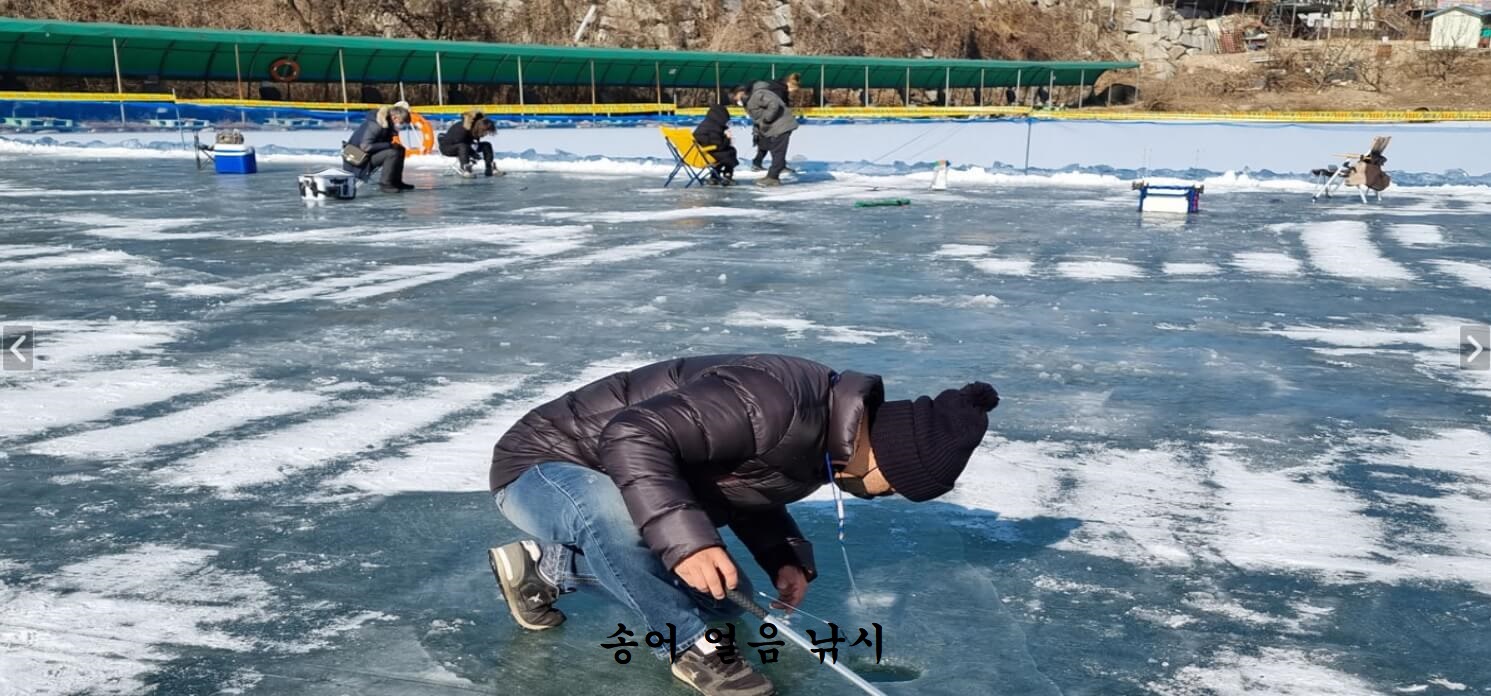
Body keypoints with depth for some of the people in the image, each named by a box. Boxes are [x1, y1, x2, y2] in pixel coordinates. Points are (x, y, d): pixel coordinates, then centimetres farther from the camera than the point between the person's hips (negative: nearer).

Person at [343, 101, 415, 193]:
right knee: (392, 153, -26)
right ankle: (385, 184, -16)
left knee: (400, 150, 8)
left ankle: (396, 181, 13)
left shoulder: (387, 122, 2)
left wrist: (394, 145, -6)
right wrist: (389, 145, -25)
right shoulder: (376, 125, -25)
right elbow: (365, 146, -30)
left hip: (371, 154, 10)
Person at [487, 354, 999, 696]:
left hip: (612, 492, 9)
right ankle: (690, 644, -15)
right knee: (612, 509, -41)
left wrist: (787, 559, -1)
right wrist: (685, 539, -45)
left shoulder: (825, 445, 0)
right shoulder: (773, 403, -33)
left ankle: (542, 567, 18)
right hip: (543, 465, -9)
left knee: (723, 601, 11)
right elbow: (632, 435, -37)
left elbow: (748, 493, 16)